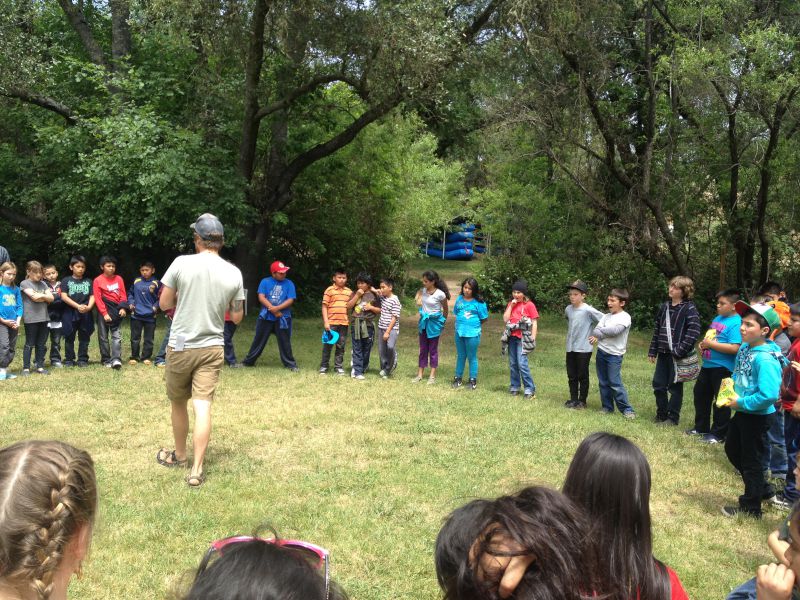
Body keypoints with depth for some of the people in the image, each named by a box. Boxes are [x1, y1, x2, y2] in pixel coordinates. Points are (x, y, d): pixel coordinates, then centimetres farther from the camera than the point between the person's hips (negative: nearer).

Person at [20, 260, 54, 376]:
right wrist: (44, 296, -1)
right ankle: (26, 368, 7)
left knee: (42, 344, 9)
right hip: (31, 318, -5)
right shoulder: (25, 283, -3)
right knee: (29, 344, 1)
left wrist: (40, 295, -8)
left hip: (44, 318, 5)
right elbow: (34, 297, -16)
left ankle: (39, 366, 16)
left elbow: (51, 298, 5)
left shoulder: (43, 284, 14)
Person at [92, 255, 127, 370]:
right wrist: (105, 313, -13)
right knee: (103, 337, 5)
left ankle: (116, 359, -11)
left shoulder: (118, 279, 6)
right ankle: (106, 360, 14)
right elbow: (98, 299, -7)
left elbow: (123, 295, 7)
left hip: (116, 310, 2)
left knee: (117, 336, -6)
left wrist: (123, 308, -7)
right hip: (104, 311, -2)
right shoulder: (97, 281, -4)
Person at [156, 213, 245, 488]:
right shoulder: (234, 273, -2)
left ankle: (179, 455, 34)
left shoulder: (182, 263, -9)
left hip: (180, 346, -1)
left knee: (178, 402, 17)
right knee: (203, 407, 0)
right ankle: (197, 469, -4)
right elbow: (237, 317, 5)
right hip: (212, 348, 1)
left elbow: (164, 304, 0)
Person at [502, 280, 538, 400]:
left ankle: (529, 389, -6)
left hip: (523, 337, -6)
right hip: (512, 337, 6)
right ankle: (515, 387, 19)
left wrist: (533, 338, -10)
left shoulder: (529, 305, -3)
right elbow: (505, 319, 3)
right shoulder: (510, 304, 13)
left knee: (522, 363, -13)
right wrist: (511, 305, -3)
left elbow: (534, 323, -4)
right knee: (512, 364, 9)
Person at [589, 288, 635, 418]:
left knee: (615, 383, -8)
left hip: (614, 355, -6)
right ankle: (607, 407, 20)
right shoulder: (606, 316, 11)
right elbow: (597, 329, -1)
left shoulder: (625, 317, -8)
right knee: (603, 382, 10)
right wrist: (596, 337, -24)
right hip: (601, 352, 6)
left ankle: (627, 409, 1)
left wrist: (598, 333, -8)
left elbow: (615, 331, -22)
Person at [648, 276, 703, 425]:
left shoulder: (689, 309, -9)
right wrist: (652, 351, 13)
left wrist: (681, 350, -21)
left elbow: (694, 331, -18)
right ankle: (661, 414, 26)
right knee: (658, 384, 11)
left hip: (678, 355, -6)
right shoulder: (664, 307, 11)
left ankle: (673, 417, 15)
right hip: (663, 353, 7)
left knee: (674, 386, 3)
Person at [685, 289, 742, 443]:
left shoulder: (736, 323, -18)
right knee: (700, 394, 19)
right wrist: (704, 343, 3)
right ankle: (701, 427, 34)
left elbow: (734, 348, -27)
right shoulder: (718, 318, 10)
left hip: (723, 368, -10)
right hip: (708, 365, 10)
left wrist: (711, 344, -21)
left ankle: (719, 434, 15)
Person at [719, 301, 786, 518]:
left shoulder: (766, 359, -27)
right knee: (732, 450, 24)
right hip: (742, 411, 10)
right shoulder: (745, 348, 0)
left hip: (757, 416, -9)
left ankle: (751, 507, 25)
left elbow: (769, 395, -34)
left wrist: (741, 402, -24)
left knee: (750, 460, 6)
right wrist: (731, 388, 0)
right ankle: (763, 488, 42)